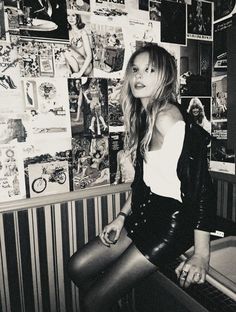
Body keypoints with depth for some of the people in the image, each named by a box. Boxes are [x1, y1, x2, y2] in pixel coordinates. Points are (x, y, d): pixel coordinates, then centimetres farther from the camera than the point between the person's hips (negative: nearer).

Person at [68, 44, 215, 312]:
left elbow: (201, 183, -22)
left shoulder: (168, 117, -19)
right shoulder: (143, 117, 9)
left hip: (173, 221, -8)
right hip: (145, 212, 8)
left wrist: (202, 254, -21)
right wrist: (122, 216, 10)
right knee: (78, 268, 10)